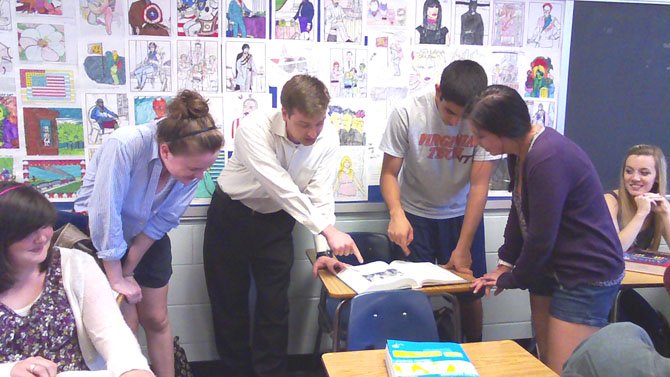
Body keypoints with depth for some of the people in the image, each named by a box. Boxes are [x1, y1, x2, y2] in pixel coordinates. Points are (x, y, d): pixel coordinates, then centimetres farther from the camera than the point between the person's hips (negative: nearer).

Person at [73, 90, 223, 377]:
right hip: (101, 239, -3)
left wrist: (129, 270, -10)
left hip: (148, 241, 4)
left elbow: (162, 220, -15)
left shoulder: (193, 160, -22)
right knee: (125, 324, -1)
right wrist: (117, 278, -22)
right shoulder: (125, 146, -37)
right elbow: (105, 216, -32)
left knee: (156, 319, 11)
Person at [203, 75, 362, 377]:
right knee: (229, 301, 8)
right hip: (231, 216, -2)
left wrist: (323, 250, -24)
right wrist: (327, 229, -40)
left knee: (275, 304, 3)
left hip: (276, 221, 2)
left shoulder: (327, 139, -18)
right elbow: (281, 187, -36)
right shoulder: (254, 129, -29)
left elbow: (320, 196, -16)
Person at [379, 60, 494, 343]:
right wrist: (396, 213, -32)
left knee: (470, 293, 7)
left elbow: (479, 184, -18)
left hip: (462, 215, 1)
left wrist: (463, 248, -18)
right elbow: (389, 173, -13)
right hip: (415, 215, -1)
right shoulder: (407, 114, -21)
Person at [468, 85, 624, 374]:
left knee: (562, 370, -6)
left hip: (588, 276, -9)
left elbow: (541, 238, -23)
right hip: (551, 269, 9)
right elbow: (520, 212, 12)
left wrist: (511, 279, -7)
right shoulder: (521, 152, 4)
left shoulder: (547, 159, -27)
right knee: (544, 361, 15)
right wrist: (504, 266, 6)